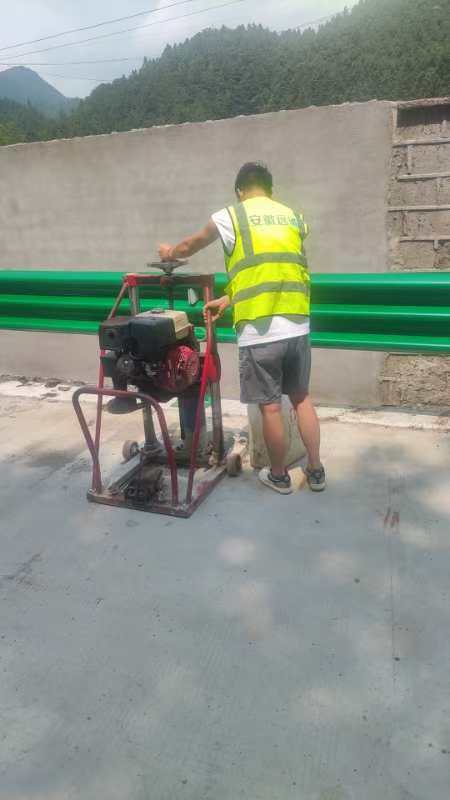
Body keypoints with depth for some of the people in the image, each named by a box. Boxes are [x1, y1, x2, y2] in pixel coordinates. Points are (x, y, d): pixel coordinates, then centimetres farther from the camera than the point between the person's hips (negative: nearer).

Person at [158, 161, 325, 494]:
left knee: (270, 407, 8)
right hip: (298, 327, 5)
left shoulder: (230, 217, 1)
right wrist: (229, 299, 24)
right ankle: (316, 470, 28)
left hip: (259, 332, -4)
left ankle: (279, 477, 25)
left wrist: (170, 253, 41)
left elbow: (189, 247, 19)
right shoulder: (295, 218, 13)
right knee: (302, 398, 19)